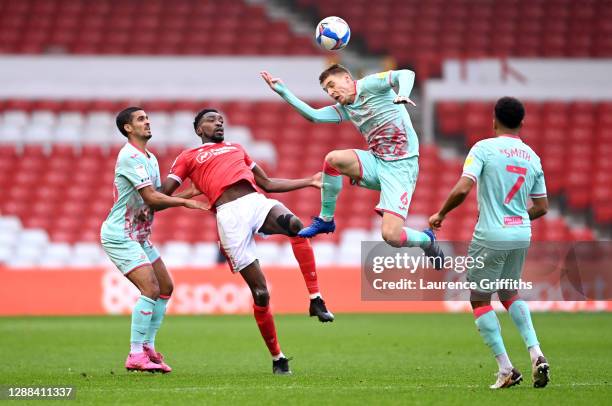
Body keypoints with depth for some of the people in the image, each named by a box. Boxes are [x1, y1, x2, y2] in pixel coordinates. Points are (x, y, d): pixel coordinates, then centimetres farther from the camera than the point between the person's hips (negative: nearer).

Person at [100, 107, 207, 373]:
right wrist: (185, 202, -16)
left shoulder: (150, 159, 14)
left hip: (139, 236, 10)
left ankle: (148, 348, 15)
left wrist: (190, 192, 3)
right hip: (120, 235, -10)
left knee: (165, 287, 9)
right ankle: (136, 356, -17)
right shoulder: (130, 157, -18)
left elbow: (156, 202, 12)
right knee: (150, 289, -19)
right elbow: (151, 198, -23)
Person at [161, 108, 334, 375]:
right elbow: (162, 195, 16)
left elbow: (268, 184, 35)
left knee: (294, 224, -34)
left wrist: (310, 181, 31)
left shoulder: (236, 148, 35)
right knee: (260, 293, -8)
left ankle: (316, 300, -30)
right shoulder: (188, 157, 22)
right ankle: (277, 358, 6)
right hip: (229, 214, -3)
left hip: (257, 201, 3)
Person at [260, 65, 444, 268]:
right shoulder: (344, 108, 15)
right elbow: (314, 115, 6)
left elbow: (406, 74, -19)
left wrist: (403, 95, -40)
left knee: (391, 236, -19)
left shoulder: (369, 84, -6)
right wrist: (284, 92, 0)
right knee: (333, 158, -21)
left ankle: (427, 240, 16)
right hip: (376, 162, 7)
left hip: (401, 166, -7)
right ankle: (326, 220, -2)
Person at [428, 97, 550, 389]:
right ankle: (535, 353, 6)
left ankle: (506, 370, 2)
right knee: (509, 295, 24)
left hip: (491, 236, -6)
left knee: (479, 299, 8)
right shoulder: (532, 157, 8)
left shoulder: (484, 148, -9)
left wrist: (441, 214, -3)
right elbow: (541, 207, 12)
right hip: (521, 236, 6)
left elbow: (462, 189, -19)